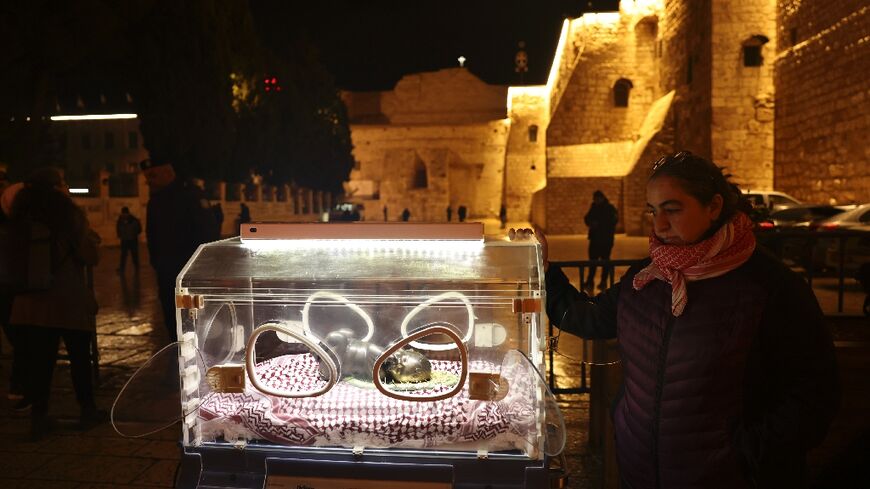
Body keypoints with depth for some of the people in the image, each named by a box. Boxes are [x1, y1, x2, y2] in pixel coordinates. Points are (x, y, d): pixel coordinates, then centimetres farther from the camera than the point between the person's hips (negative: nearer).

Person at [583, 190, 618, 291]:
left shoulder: (610, 209, -4)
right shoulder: (594, 207, 10)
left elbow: (612, 222, -12)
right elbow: (587, 218, 16)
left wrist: (598, 224, -19)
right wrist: (591, 223, -6)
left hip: (606, 239, -4)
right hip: (595, 238, 4)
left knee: (605, 260, 1)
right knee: (592, 260, 2)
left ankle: (603, 282, 7)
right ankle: (590, 281, 5)